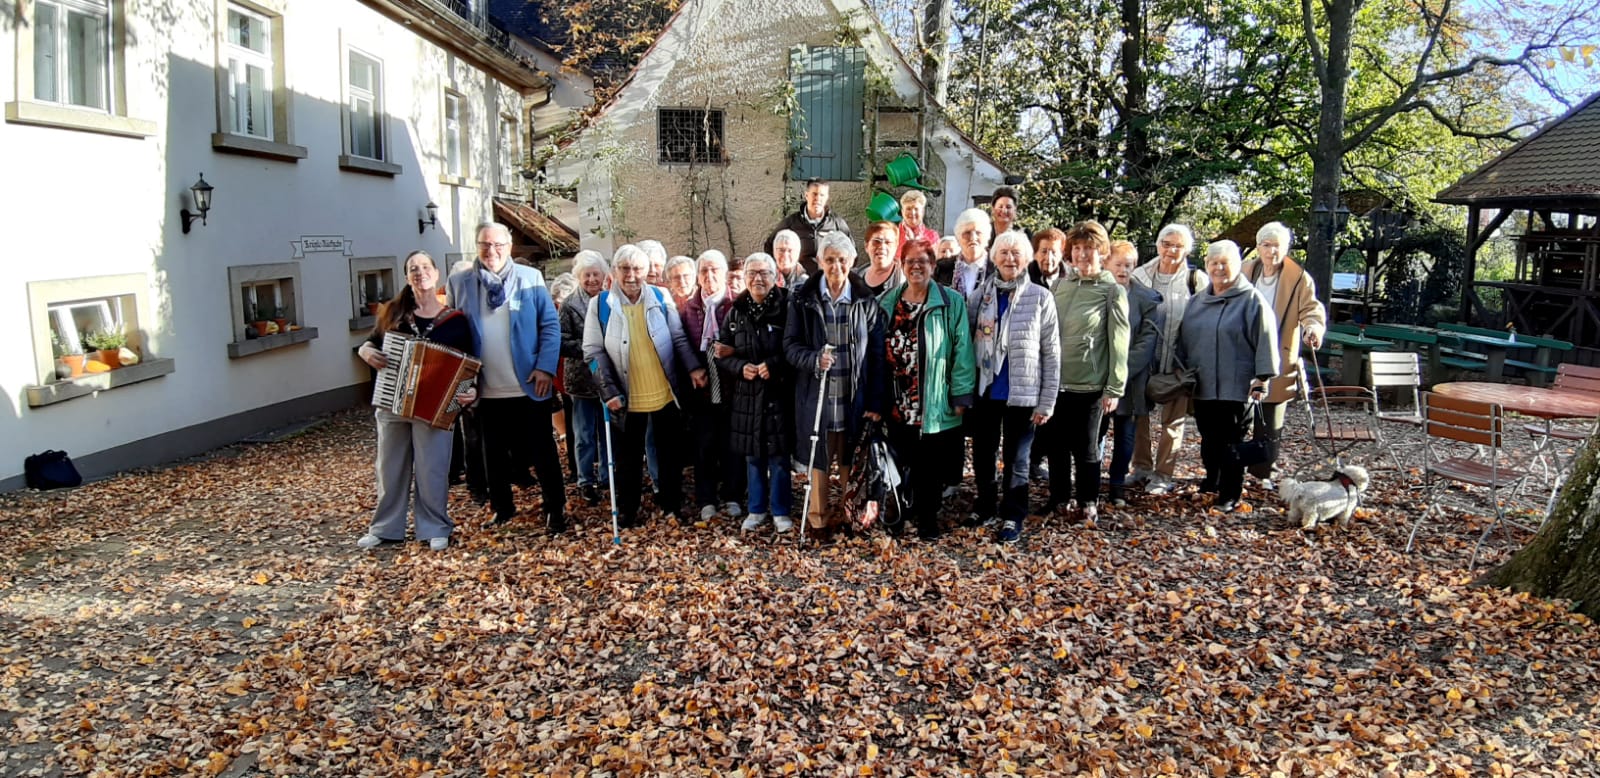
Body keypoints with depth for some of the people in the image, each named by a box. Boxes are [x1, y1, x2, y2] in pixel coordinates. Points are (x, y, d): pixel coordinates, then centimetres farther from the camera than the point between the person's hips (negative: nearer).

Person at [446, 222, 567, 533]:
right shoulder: (459, 282, 3)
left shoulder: (530, 277, 0)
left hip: (529, 386, -2)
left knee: (543, 451, 6)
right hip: (486, 390, 2)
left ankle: (555, 509, 18)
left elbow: (550, 325, -1)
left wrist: (546, 367, -10)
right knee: (495, 453, 13)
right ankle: (502, 507, 28)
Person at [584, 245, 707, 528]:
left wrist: (693, 367, -8)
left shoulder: (661, 298, -1)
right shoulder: (600, 304, -3)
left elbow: (679, 338, 5)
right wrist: (609, 391, -10)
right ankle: (627, 512, 24)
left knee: (670, 452, 13)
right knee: (628, 456, 10)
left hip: (665, 394, 1)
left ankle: (671, 505, 29)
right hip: (627, 398, -1)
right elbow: (593, 352, -4)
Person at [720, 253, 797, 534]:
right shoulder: (736, 313, 7)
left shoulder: (786, 307, -6)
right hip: (747, 395, 4)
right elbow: (723, 355, 10)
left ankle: (781, 511, 17)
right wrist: (741, 367, -8)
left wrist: (774, 365, -19)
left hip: (780, 394, -4)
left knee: (779, 456, 3)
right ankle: (757, 509, 25)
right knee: (752, 456, 12)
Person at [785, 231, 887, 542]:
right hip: (816, 394, 0)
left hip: (855, 396, 1)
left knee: (850, 459, 10)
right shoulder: (803, 300, -1)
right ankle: (818, 518, 22)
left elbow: (877, 355, -1)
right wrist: (814, 360, -22)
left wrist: (875, 402, -5)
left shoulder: (866, 301, -1)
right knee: (818, 458, 7)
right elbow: (790, 345, 0)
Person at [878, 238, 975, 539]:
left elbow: (962, 350, -6)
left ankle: (927, 517, 20)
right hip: (897, 402, 3)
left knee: (930, 464, 5)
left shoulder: (951, 302, -3)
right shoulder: (887, 302, 9)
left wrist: (961, 395, -10)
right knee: (901, 459, 11)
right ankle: (900, 512, 28)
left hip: (934, 402, -3)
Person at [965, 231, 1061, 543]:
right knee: (982, 453, 15)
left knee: (1016, 458, 8)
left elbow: (1051, 354, -4)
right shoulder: (979, 295, 2)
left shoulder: (1040, 298, -5)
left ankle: (1013, 517, 22)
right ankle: (985, 505, 34)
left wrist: (1047, 401, -6)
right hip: (984, 390, 3)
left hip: (1022, 393, -2)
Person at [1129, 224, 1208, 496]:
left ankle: (1163, 475, 17)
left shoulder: (1197, 281, -4)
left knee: (1172, 420, 5)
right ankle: (1142, 467, 26)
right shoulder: (1140, 276, 2)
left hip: (1178, 364, -2)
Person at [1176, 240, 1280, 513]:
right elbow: (1184, 340, 19)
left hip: (1236, 387, -6)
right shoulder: (1197, 301, 13)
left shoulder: (1251, 300, -6)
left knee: (1231, 442, -2)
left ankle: (1229, 496, 5)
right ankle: (1212, 481, 33)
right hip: (1202, 386, 6)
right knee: (1208, 439, 15)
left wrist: (1262, 378, -14)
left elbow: (1265, 341, -10)